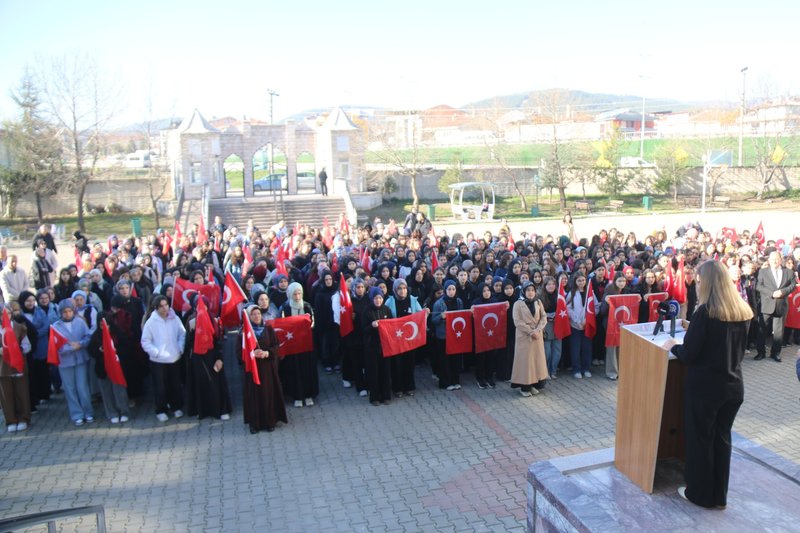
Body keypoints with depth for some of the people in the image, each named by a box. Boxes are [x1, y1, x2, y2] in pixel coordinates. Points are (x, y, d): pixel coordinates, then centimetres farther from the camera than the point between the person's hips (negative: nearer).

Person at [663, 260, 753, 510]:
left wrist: (673, 346, 1)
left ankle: (700, 494, 23)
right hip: (733, 385, 6)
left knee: (700, 439, 10)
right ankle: (719, 496, 28)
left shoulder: (706, 312, -19)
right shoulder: (742, 311, 2)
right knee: (722, 438, 17)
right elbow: (739, 349, 15)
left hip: (705, 386, -6)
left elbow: (688, 355, -17)